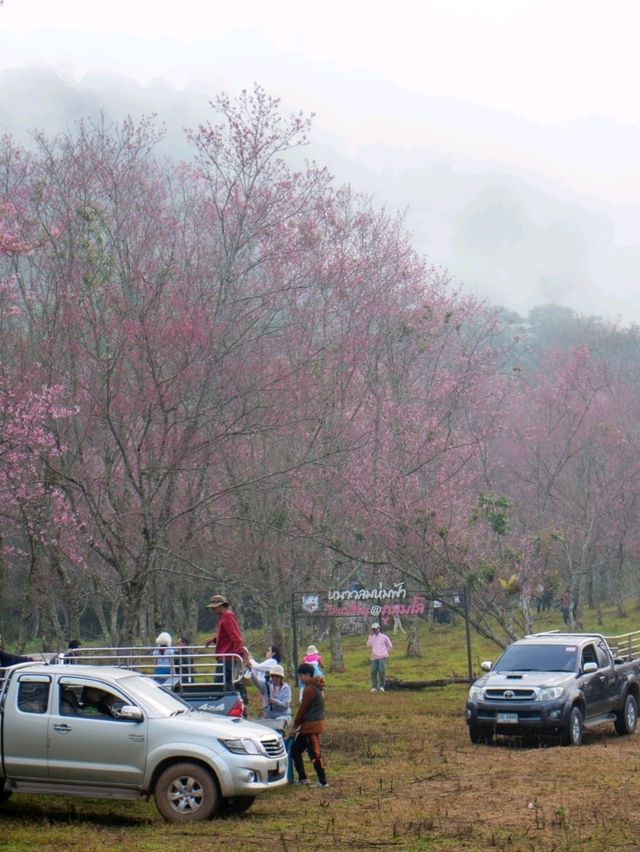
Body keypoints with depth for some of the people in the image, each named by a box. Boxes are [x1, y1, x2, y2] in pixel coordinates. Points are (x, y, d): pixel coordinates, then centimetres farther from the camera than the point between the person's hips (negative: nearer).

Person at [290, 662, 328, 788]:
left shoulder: (310, 689, -17)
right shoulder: (317, 687, 14)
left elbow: (303, 708, -13)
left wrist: (295, 724, -2)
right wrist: (297, 722, 14)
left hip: (310, 725, -10)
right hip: (315, 723, 10)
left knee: (314, 754, -6)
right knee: (295, 750, 15)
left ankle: (323, 781, -3)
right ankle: (302, 778, 20)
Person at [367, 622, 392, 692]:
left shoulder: (384, 637, -1)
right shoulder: (371, 637, 11)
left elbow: (390, 646, 9)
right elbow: (368, 645, -4)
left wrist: (385, 653, 7)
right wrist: (370, 636, -7)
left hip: (382, 657, -4)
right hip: (374, 658, 4)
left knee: (381, 671, -17)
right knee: (373, 672, -5)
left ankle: (381, 686, -4)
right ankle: (374, 687, 6)